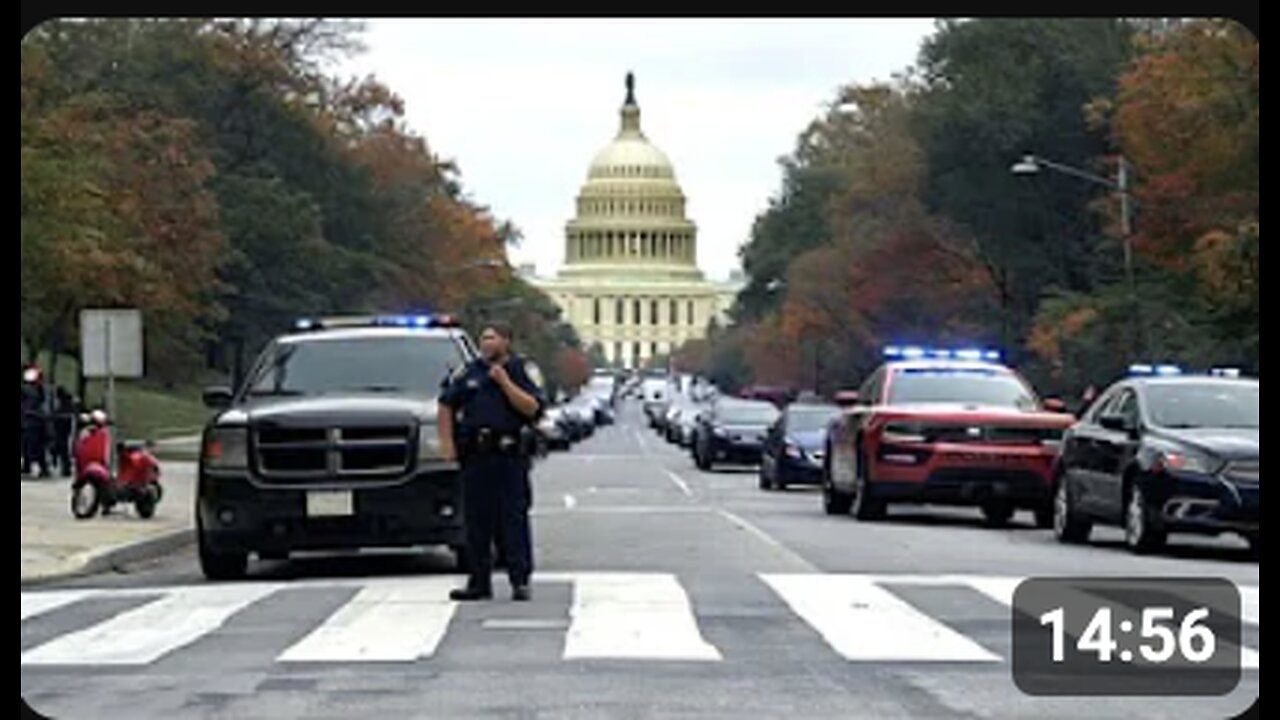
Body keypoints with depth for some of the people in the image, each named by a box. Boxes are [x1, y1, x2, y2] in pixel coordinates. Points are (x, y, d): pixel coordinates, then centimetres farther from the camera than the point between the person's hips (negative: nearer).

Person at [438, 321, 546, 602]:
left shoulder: (523, 371, 4)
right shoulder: (467, 373, 13)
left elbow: (533, 408, -9)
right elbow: (446, 404, 19)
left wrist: (504, 382, -13)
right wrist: (447, 441, 8)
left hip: (510, 456, -3)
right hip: (475, 456, 3)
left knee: (514, 520, -5)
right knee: (476, 521, 5)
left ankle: (520, 581, -2)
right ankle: (479, 582, 10)